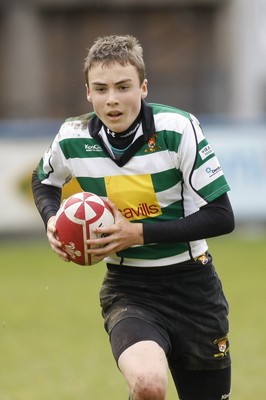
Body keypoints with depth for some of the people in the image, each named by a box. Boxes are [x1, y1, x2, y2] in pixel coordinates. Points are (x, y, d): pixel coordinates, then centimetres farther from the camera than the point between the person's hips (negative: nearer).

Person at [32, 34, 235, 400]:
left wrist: (141, 233, -20)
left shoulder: (178, 129, -15)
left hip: (191, 284, 0)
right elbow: (44, 181, 18)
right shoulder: (73, 139, -6)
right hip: (127, 289, 0)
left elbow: (221, 217, -15)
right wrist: (52, 220, -3)